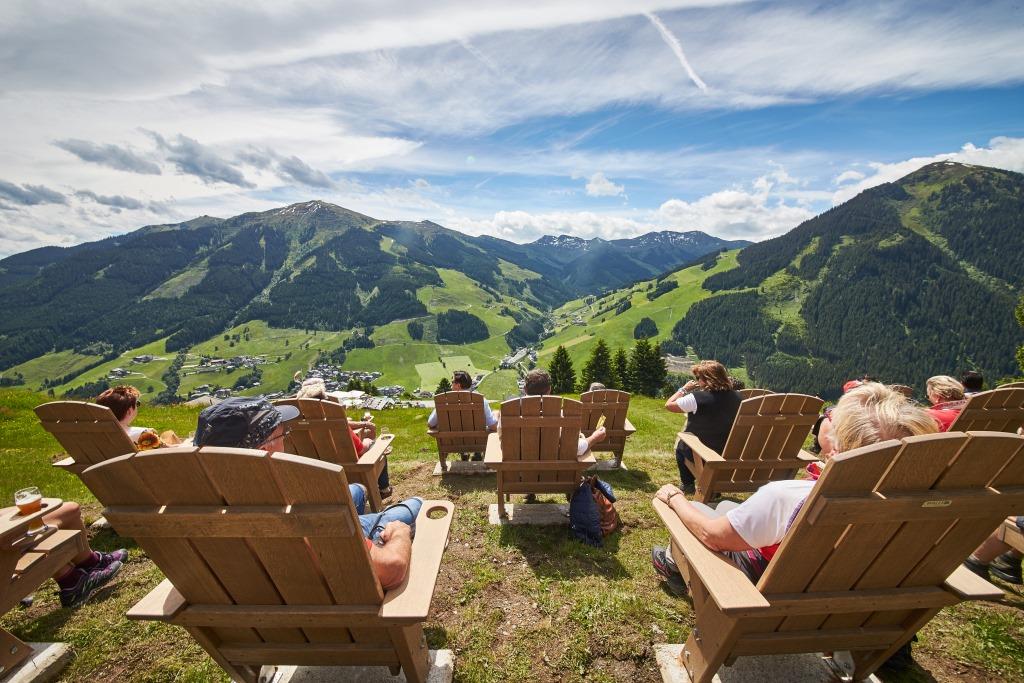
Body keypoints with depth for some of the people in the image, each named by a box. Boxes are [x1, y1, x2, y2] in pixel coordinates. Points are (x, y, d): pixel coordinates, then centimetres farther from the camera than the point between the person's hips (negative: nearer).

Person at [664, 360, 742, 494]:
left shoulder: (697, 398, -27)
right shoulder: (736, 396, -10)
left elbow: (668, 405, -17)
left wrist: (684, 389, -7)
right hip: (728, 453, 5)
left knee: (680, 446, 28)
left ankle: (688, 484, 37)